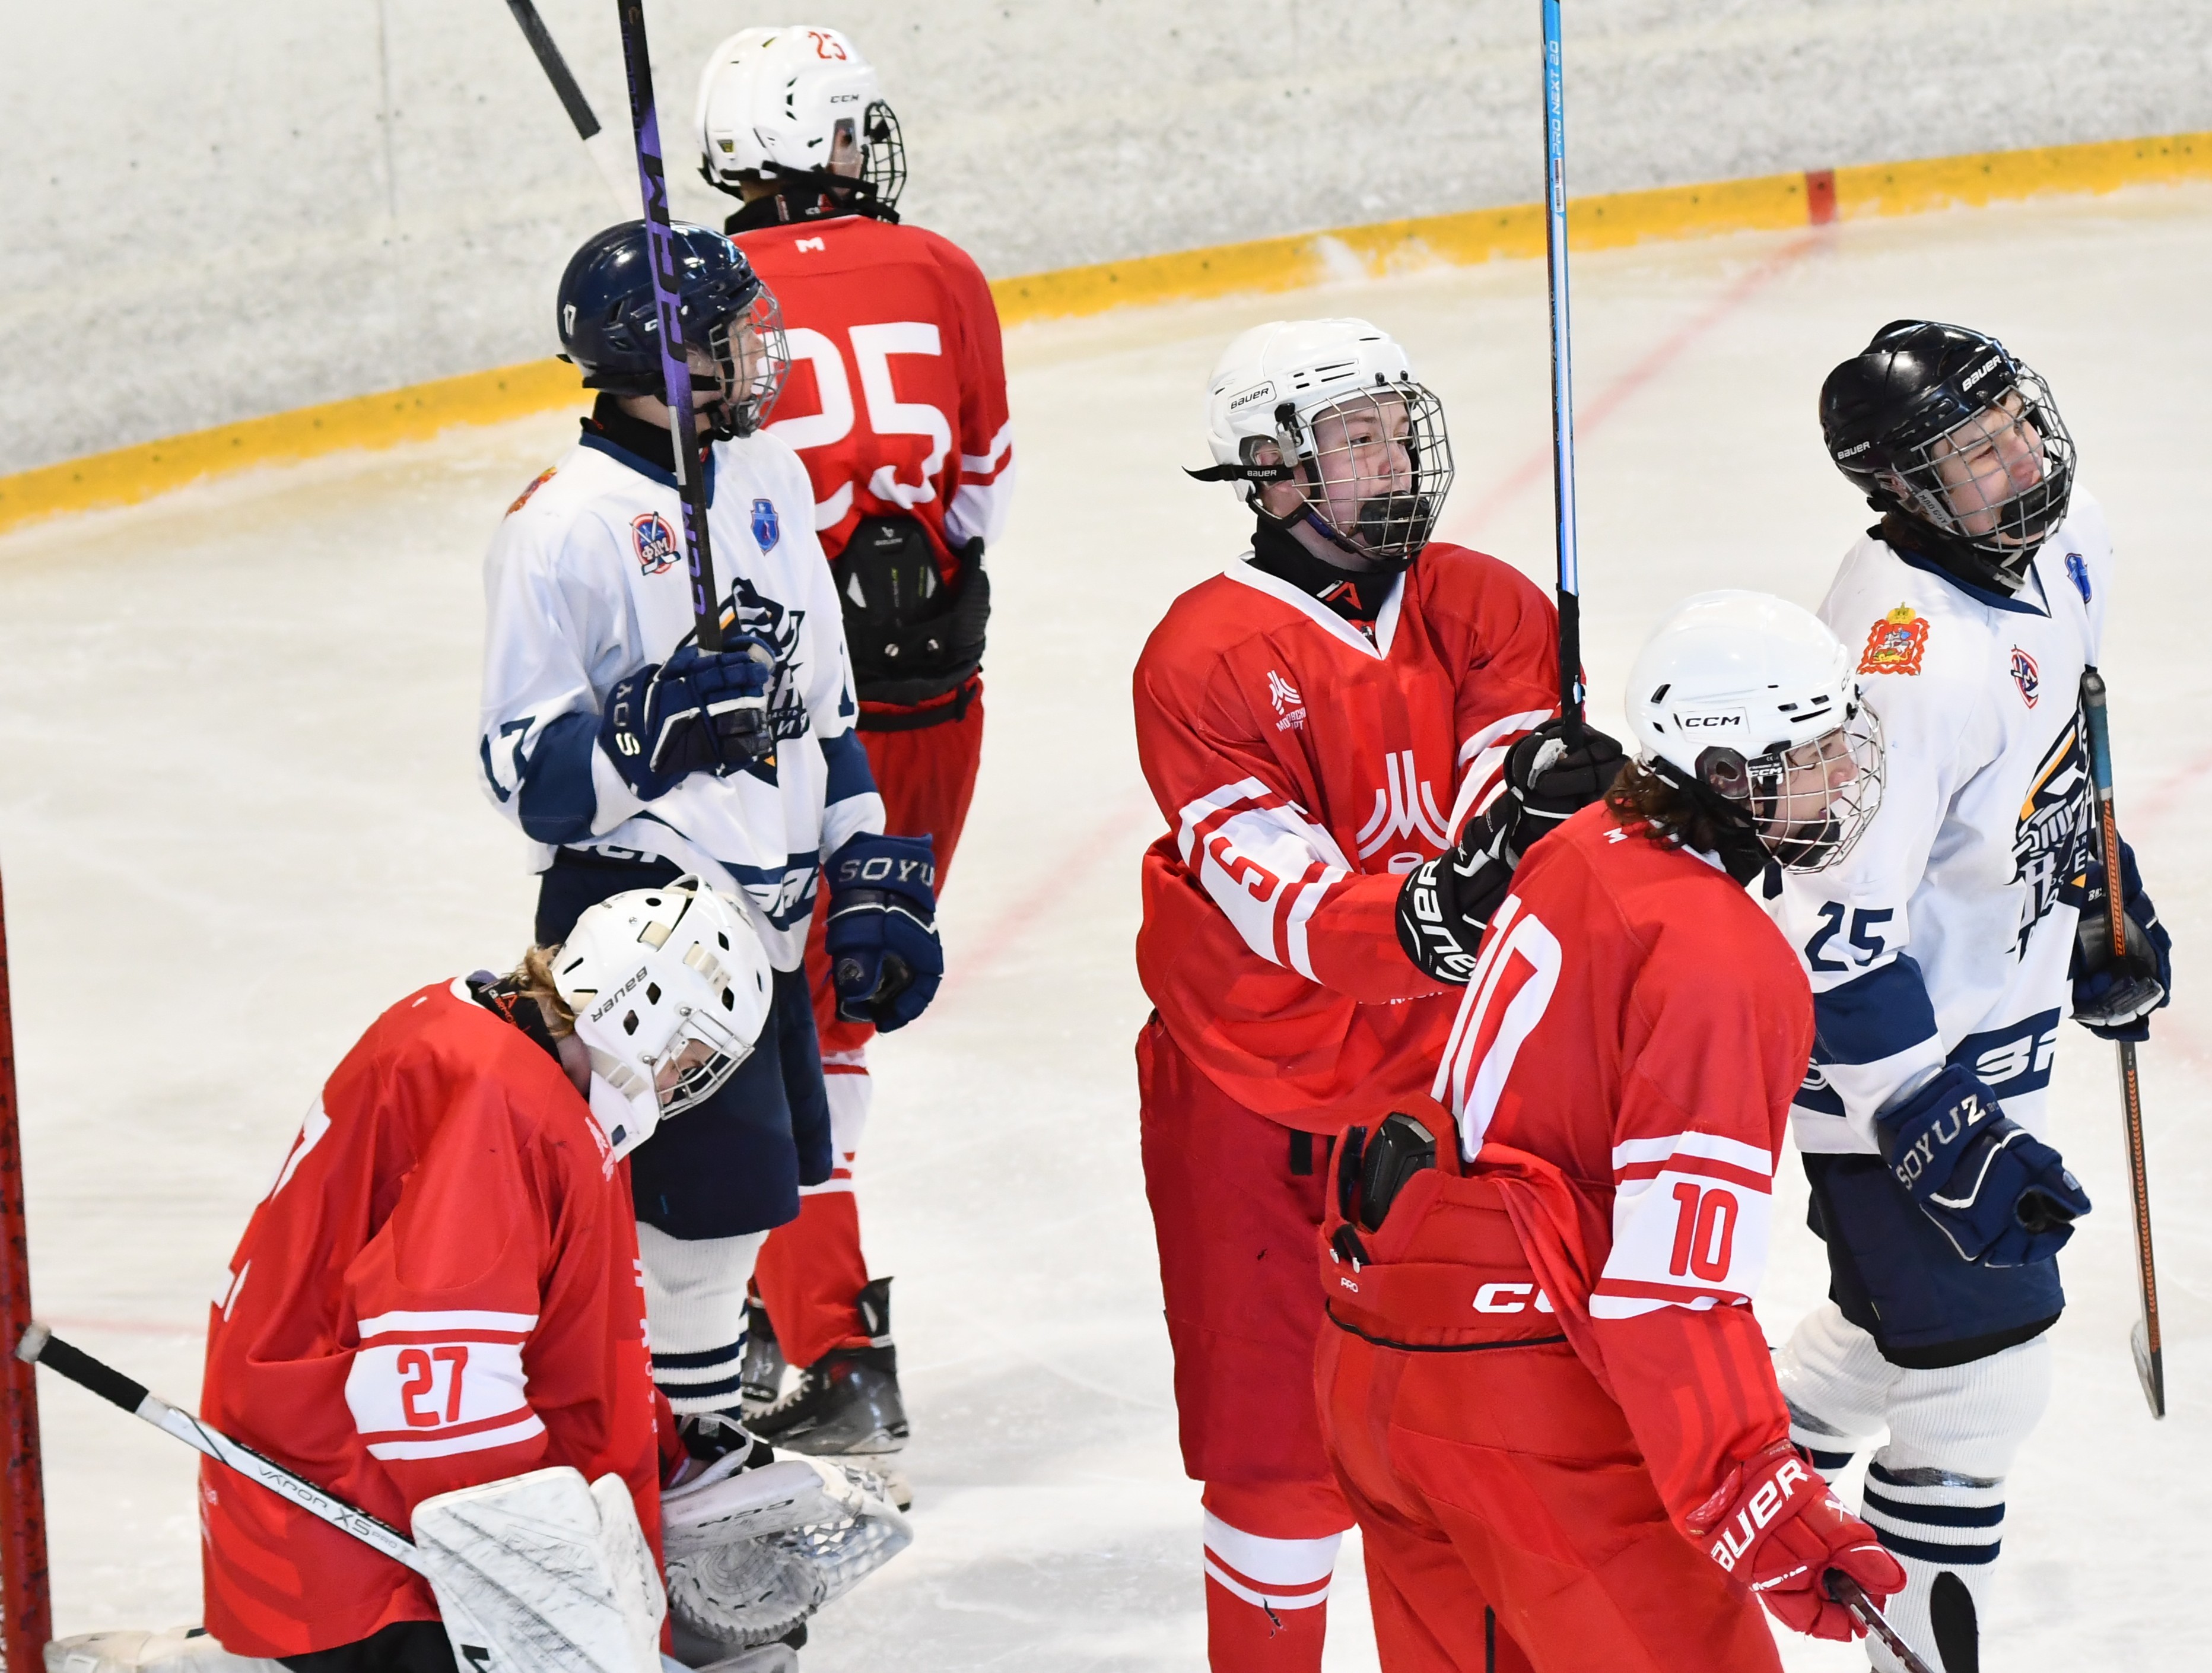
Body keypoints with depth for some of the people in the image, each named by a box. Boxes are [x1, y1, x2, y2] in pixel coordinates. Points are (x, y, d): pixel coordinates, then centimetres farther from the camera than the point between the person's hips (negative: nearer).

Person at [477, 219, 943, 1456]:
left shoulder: (766, 476, 9)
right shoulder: (567, 524, -15)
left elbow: (825, 702, 18)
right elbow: (527, 774, -17)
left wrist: (873, 883, 14)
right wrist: (655, 729, -34)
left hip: (763, 914, 8)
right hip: (637, 910, -8)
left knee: (758, 1192, 12)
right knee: (717, 1195, -10)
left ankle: (709, 1431, 28)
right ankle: (690, 1462, 6)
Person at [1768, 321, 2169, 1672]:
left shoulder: (2062, 540, -3)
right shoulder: (1910, 656, -31)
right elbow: (1834, 939, -30)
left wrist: (2100, 896, 22)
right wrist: (1944, 1136, -28)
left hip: (1992, 1024, 10)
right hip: (1897, 1065, -10)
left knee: (1904, 1314, 26)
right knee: (1977, 1383, -4)